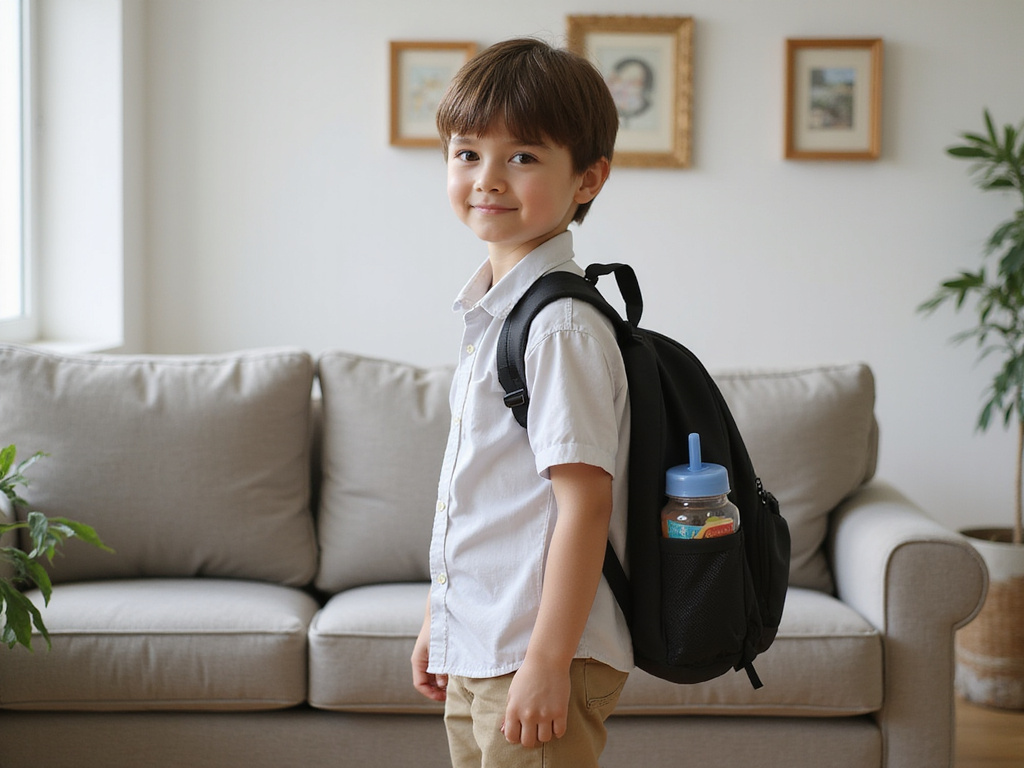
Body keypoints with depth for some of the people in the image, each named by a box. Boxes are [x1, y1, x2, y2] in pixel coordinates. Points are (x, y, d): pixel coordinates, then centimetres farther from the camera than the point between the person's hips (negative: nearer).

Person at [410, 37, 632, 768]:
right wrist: (438, 622, 20)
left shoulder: (562, 326, -18)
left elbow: (583, 501, -21)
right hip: (475, 653, 9)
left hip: (536, 658, -9)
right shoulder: (494, 313, 11)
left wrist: (547, 661, -22)